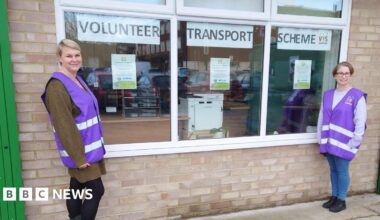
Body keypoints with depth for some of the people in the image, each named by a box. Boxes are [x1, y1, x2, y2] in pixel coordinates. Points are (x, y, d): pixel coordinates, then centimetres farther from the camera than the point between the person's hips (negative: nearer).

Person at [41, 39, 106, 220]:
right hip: (79, 150, -8)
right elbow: (64, 126, -22)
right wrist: (78, 156, -20)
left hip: (88, 146, 8)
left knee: (77, 188, 17)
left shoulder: (78, 81, 10)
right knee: (96, 190, -2)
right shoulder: (57, 86, -18)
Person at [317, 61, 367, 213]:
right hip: (329, 142, 5)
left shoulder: (357, 96, -9)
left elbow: (360, 122, -10)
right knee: (333, 170, 16)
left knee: (342, 171, 5)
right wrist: (320, 137, 8)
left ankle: (341, 200, 23)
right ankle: (334, 196, 31)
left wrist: (354, 143, -11)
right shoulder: (327, 95, 6)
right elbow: (321, 118, 9)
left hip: (344, 143, -5)